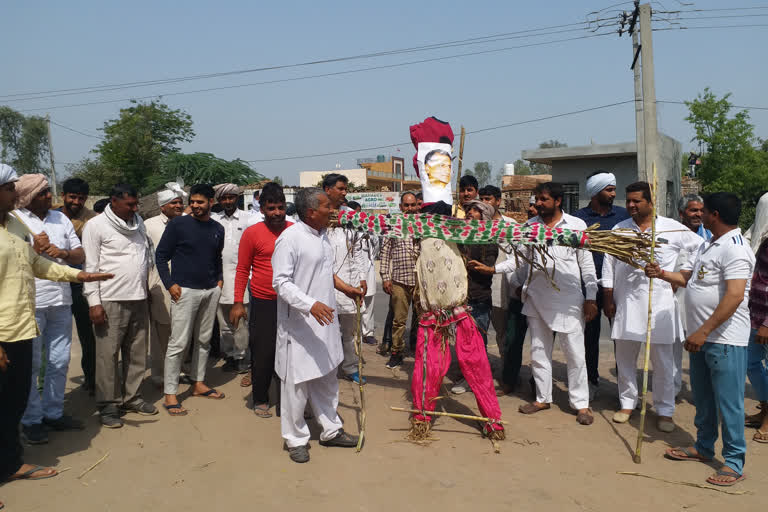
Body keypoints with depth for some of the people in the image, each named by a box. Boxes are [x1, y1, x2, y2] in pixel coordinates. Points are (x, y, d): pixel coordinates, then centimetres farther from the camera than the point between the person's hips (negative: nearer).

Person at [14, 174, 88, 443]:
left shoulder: (60, 218, 12)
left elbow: (80, 255, 11)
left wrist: (64, 253, -9)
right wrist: (35, 249, -16)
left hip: (61, 301, 5)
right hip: (30, 303, -5)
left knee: (59, 362, 11)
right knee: (31, 365, 3)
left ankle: (53, 413, 24)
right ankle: (31, 420, 14)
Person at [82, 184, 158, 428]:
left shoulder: (138, 222, 12)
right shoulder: (96, 226, -5)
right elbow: (90, 267, -7)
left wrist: (146, 288, 13)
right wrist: (94, 302, -12)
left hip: (139, 299, 6)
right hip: (111, 301, -6)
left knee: (137, 353, 11)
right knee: (108, 355, 0)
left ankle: (132, 397, 24)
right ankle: (108, 405, 11)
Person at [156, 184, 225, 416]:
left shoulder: (217, 229, 10)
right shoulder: (178, 224, -5)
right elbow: (161, 255, -2)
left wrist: (219, 280, 9)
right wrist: (170, 284, -9)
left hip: (211, 291, 5)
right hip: (185, 291, -5)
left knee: (204, 340, 13)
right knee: (178, 343, -6)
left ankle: (198, 383, 26)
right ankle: (170, 394, 1)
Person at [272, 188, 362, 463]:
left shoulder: (322, 235, 10)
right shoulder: (290, 238, -18)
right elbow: (281, 282, -22)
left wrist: (345, 288, 20)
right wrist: (311, 304, -32)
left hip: (325, 320, 9)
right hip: (299, 324, -9)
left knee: (327, 379, 19)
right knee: (297, 383, 3)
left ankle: (331, 430, 33)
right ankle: (296, 439, 19)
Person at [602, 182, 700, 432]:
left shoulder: (673, 229, 0)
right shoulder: (619, 229, 7)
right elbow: (609, 266, 8)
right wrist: (608, 300, 5)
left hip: (660, 304, -2)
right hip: (626, 302, 2)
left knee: (662, 361, 3)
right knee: (625, 358, 10)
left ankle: (664, 411, 16)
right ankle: (627, 403, 25)